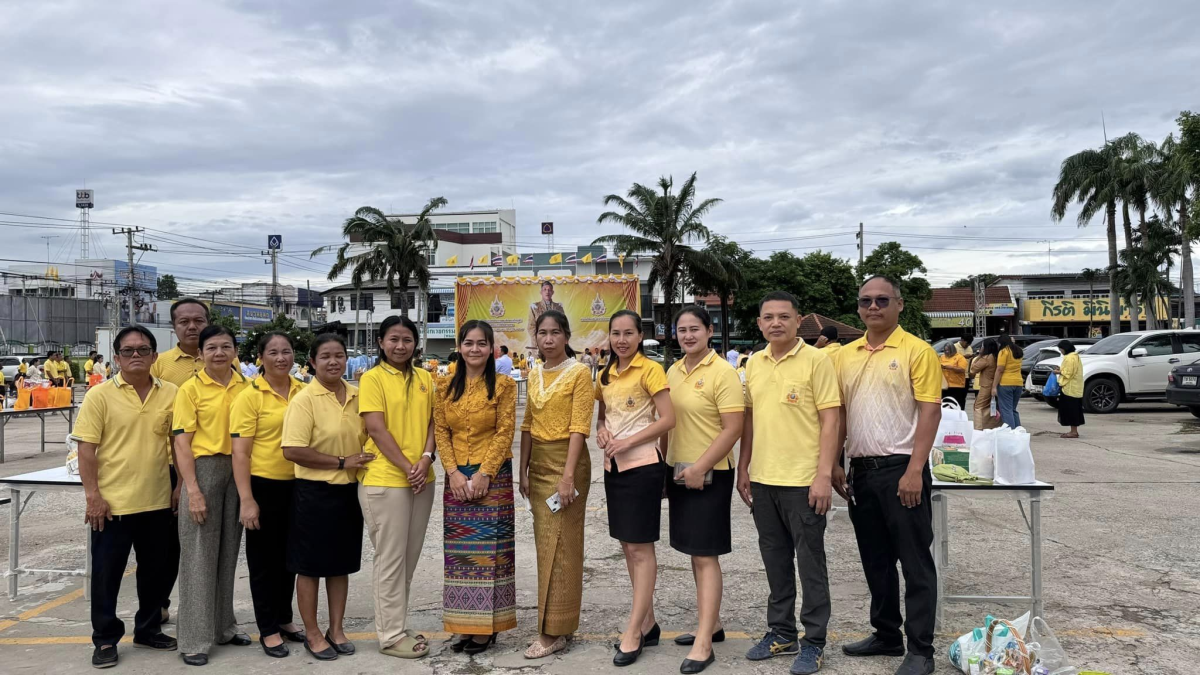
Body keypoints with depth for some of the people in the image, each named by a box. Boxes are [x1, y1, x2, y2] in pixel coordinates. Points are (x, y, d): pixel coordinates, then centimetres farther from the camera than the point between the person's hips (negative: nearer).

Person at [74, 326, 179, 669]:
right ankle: (105, 639, 22)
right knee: (107, 573, 7)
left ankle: (148, 629, 31)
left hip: (158, 502, 3)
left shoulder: (171, 394, 2)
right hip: (112, 503, -3)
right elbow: (87, 448, -8)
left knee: (156, 570, 14)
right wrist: (92, 495, -12)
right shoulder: (100, 395, -6)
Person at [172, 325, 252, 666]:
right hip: (203, 469, -4)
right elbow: (182, 442, -8)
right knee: (199, 555, 1)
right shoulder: (191, 389, -6)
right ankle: (195, 640, 9)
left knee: (229, 551, 13)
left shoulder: (245, 387, 5)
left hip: (238, 471, 4)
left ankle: (224, 626, 26)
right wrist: (192, 489, -15)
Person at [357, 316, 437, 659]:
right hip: (385, 480, -6)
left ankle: (397, 626, 26)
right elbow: (377, 429, -12)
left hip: (422, 480, 6)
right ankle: (391, 635, 12)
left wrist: (426, 458, -8)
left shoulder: (425, 379, 10)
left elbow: (433, 422, 9)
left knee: (409, 557, 13)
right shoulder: (372, 378, -6)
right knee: (391, 559, 2)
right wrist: (406, 467, -15)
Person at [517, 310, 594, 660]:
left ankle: (553, 631, 6)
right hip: (537, 462, 7)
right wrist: (523, 470, 9)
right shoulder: (534, 374, 11)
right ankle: (557, 623, 23)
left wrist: (568, 476, -20)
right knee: (545, 543, 11)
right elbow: (528, 425, 14)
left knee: (561, 545, -2)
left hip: (566, 461, -7)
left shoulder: (579, 373, -9)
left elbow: (579, 427, -15)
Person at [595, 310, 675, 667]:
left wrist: (628, 441, -18)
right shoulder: (605, 375, 11)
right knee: (627, 545, 13)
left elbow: (668, 419, -14)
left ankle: (634, 632, 4)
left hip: (642, 464, -8)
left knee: (641, 547, -2)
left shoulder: (650, 370, -9)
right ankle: (648, 624, 24)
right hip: (613, 466, 8)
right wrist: (601, 431, -3)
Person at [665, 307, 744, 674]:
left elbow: (733, 429, -17)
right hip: (679, 472, 8)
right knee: (694, 552, 15)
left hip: (709, 474, -7)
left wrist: (700, 468, -20)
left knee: (706, 555, -5)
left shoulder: (723, 372, -13)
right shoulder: (672, 372, 8)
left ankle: (704, 645, 0)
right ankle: (711, 624, 29)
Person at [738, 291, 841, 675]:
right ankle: (781, 633, 29)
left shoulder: (816, 360, -8)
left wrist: (824, 475, -16)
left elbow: (830, 421, -10)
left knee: (810, 562, 5)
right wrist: (743, 469, 11)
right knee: (775, 560, 16)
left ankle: (814, 641, 18)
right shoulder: (753, 364, 8)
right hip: (762, 480, 6)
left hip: (803, 481, -5)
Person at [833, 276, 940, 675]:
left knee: (915, 562, 1)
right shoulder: (844, 356, 9)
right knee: (875, 560, 15)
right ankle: (886, 634, 28)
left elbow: (929, 412, -12)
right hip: (862, 470, 6)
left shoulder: (916, 351, -7)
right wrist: (833, 464, 7)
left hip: (902, 469, -6)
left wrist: (914, 470, -18)